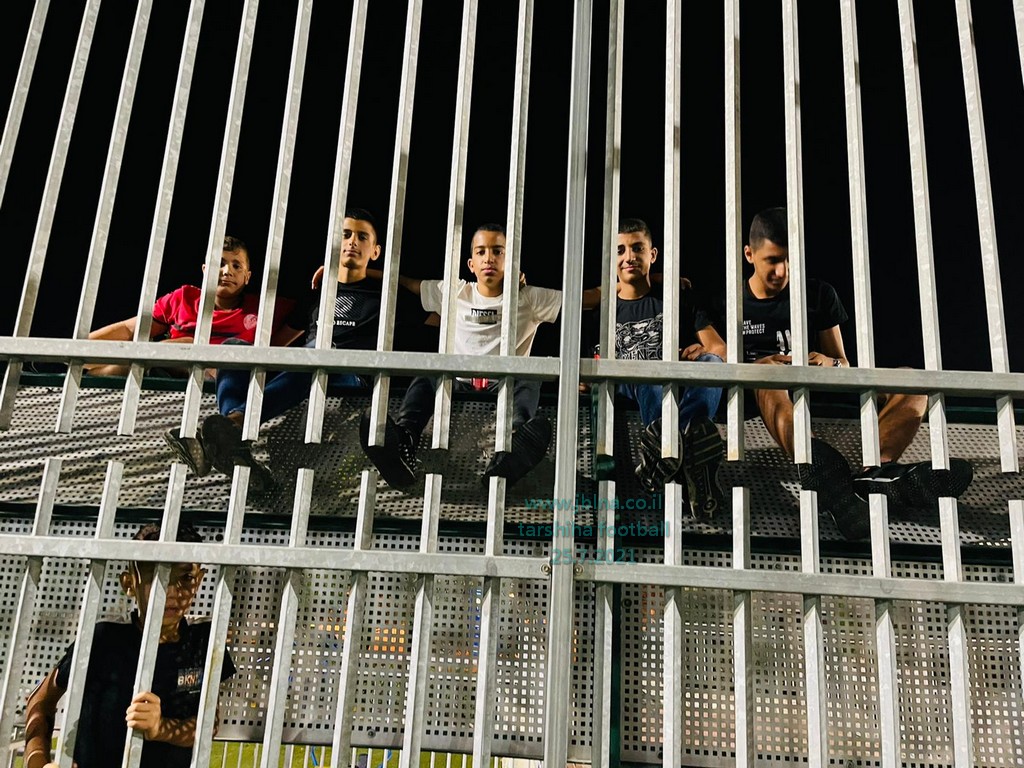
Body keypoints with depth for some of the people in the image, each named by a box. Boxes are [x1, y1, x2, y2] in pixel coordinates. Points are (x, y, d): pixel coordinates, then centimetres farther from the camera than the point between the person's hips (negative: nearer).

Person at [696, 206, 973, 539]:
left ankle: (876, 472, -52)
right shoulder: (723, 304, 9)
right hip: (761, 407, -3)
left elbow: (843, 363, 18)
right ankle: (821, 471, -68)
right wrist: (753, 368, -23)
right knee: (767, 372, -38)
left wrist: (831, 364, -8)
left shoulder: (819, 295, 18)